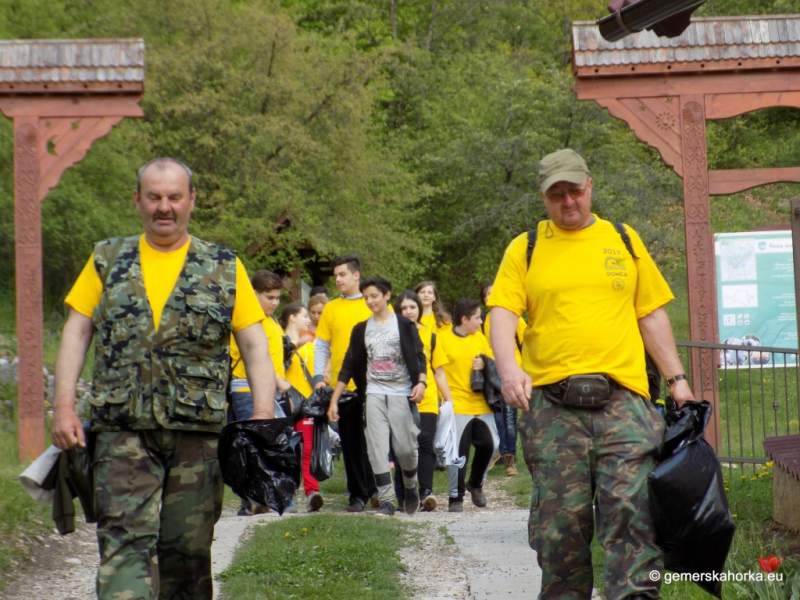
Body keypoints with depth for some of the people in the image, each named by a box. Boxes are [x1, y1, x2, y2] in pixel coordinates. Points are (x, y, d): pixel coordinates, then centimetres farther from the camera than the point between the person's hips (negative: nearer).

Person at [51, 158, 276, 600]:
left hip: (198, 431, 0)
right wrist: (64, 406, -2)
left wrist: (263, 414, -8)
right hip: (122, 430, 0)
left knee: (187, 547, 5)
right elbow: (76, 333, 10)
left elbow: (255, 345, 5)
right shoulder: (108, 260, 13)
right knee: (125, 539, -13)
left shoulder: (224, 268, 10)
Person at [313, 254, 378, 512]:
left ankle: (377, 486, 17)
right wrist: (319, 377, -1)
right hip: (342, 384, 2)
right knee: (350, 441, 4)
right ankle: (359, 493, 11)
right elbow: (321, 346, 10)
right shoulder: (331, 309, 9)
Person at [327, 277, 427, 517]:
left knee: (405, 448, -3)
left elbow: (419, 357, -1)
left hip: (401, 393, -2)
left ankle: (410, 488, 25)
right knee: (377, 449, -7)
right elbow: (349, 366, 11)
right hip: (374, 394, 3)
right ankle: (386, 501, -5)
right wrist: (334, 401, 7)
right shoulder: (361, 329, 10)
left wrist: (421, 382, -19)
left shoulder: (404, 325, 2)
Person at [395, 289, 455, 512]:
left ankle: (426, 491, -17)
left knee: (425, 443, -12)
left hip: (427, 402, 0)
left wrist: (449, 400, 9)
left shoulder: (430, 336, 10)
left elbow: (439, 372, 13)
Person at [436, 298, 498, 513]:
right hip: (457, 405, -5)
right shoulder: (442, 338, -5)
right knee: (458, 451, -6)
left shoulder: (479, 338, 11)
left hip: (481, 404, 5)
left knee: (489, 444, 0)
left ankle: (476, 483, 25)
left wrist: (484, 364, -5)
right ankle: (456, 497, 6)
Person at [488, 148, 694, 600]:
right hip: (552, 402, 0)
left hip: (622, 399, 1)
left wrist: (677, 378, 12)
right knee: (560, 520, 1)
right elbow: (503, 312, 1)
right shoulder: (525, 249, 10)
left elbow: (652, 313, 18)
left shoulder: (624, 241, 15)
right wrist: (509, 367, -17)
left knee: (631, 508, -11)